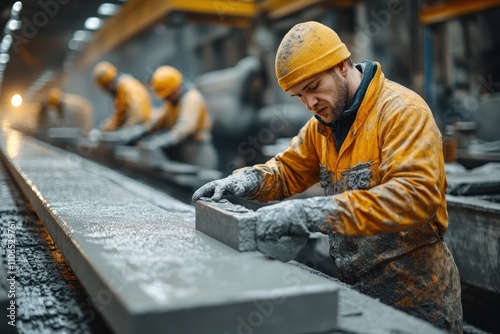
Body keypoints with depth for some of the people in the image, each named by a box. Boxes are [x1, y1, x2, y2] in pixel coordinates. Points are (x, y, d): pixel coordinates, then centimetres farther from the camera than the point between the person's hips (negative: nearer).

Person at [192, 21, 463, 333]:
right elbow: (287, 171, 11)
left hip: (415, 291, -6)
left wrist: (315, 212, -39)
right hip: (356, 284, 6)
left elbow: (416, 194, -31)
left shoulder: (402, 110, -19)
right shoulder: (322, 123, 5)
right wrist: (245, 179, -11)